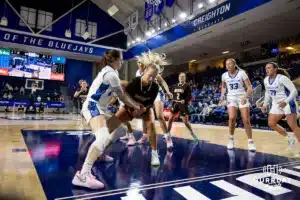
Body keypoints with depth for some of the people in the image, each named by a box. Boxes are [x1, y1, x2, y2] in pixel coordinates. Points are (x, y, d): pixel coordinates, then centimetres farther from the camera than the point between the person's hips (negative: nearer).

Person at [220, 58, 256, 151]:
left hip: (242, 98, -1)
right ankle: (231, 139, 2)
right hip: (231, 98, 2)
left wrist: (245, 96, -25)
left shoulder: (241, 73, -8)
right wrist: (222, 96, 2)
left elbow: (249, 87, -8)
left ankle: (250, 141, 12)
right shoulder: (224, 75, 1)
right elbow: (223, 87, 19)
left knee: (246, 121, -5)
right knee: (232, 118, -18)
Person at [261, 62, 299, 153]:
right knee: (271, 123, 6)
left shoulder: (282, 78, -19)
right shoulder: (266, 80, 2)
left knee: (293, 126, -9)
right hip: (276, 104, 7)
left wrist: (286, 102, -34)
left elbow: (294, 91, -22)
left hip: (288, 103, -7)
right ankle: (289, 137, 24)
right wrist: (265, 104, 10)